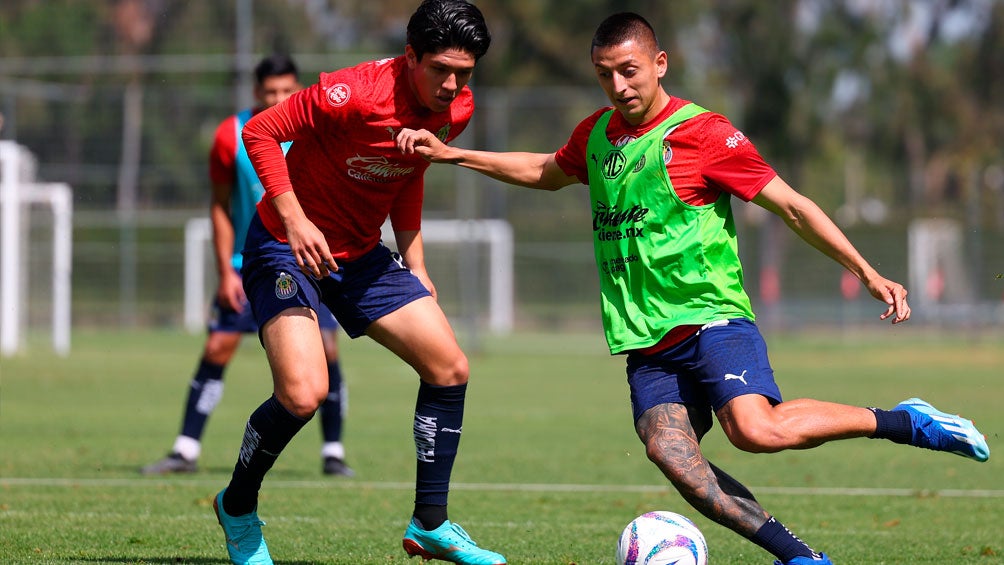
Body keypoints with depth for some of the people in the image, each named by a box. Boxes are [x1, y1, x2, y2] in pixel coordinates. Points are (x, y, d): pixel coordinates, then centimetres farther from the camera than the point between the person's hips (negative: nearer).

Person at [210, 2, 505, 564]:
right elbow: (260, 132, -22)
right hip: (286, 245, -8)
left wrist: (415, 267, 12)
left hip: (361, 254, 8)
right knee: (304, 393, -24)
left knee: (450, 367, 1)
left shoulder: (457, 108, -4)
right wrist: (295, 221, -29)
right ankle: (238, 507, 4)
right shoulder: (355, 93, -28)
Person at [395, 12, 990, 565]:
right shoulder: (597, 134, 14)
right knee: (668, 451, -22)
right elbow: (546, 172, 36)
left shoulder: (702, 133, -6)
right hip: (647, 342, 6)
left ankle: (903, 422, -8)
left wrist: (868, 273, -13)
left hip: (711, 318, -6)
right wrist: (451, 154, 31)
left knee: (757, 429, -30)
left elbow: (792, 205, -6)